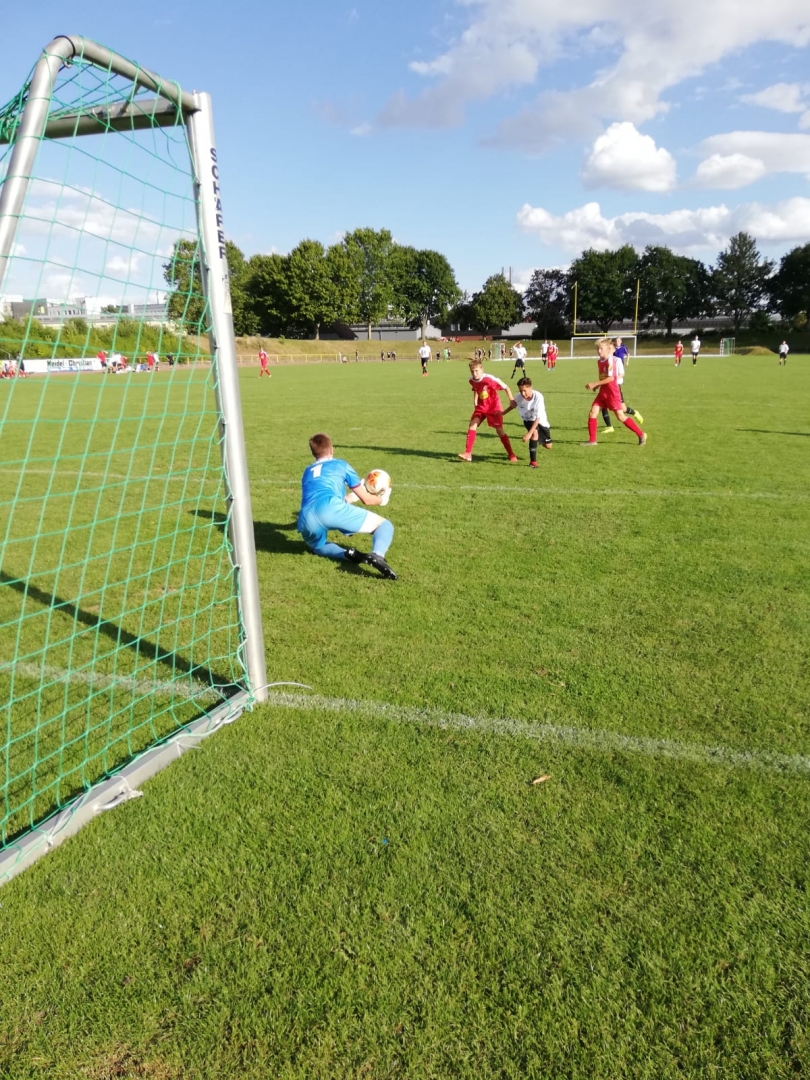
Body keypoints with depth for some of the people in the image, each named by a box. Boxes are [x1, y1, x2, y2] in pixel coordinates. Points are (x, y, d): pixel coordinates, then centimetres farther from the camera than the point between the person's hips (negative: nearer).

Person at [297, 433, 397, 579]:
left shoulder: (307, 472, 38)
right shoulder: (341, 464, 26)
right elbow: (366, 499, 30)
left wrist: (354, 495, 70)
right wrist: (382, 500, 52)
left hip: (306, 521, 4)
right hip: (330, 508, -3)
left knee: (316, 546, 37)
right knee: (384, 525, 11)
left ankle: (347, 554, 2)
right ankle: (377, 556, -23)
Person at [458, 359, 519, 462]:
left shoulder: (489, 379, -24)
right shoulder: (472, 381, -5)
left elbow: (505, 387, -17)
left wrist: (512, 400, -22)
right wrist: (475, 403, 12)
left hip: (494, 407, -5)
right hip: (481, 407, 5)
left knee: (499, 430, -7)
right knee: (472, 425, -12)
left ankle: (512, 454, 7)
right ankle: (468, 454, -11)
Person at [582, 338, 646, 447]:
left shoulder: (610, 360, -17)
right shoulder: (600, 361, 8)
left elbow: (611, 378, -24)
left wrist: (595, 384, -24)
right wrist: (597, 386, 2)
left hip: (612, 393, -8)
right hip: (603, 392, 8)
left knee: (621, 416, -3)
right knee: (592, 413, -2)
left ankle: (641, 435, 10)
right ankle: (592, 440, 5)